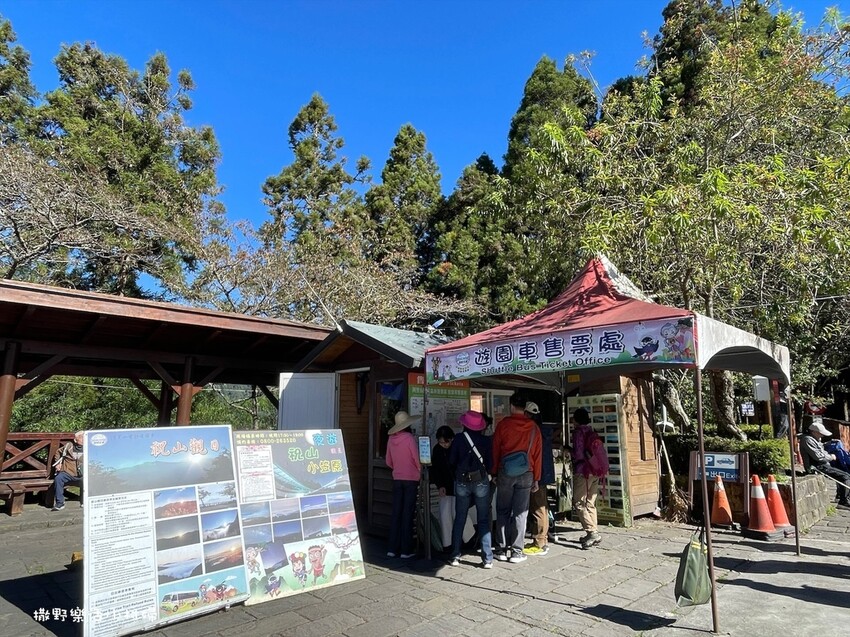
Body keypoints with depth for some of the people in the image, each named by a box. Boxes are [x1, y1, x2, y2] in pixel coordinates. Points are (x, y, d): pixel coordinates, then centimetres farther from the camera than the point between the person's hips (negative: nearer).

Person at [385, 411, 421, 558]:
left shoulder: (391, 439, 1)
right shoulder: (409, 438, -14)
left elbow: (389, 462, 10)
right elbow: (417, 459, -13)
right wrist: (421, 472, 6)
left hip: (397, 479, 4)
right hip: (411, 479, -4)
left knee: (396, 514, 10)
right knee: (408, 514, 2)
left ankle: (393, 549, 13)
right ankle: (405, 550, 6)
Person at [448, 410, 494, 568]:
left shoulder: (458, 439, -5)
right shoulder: (485, 440, -5)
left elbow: (451, 461, -3)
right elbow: (490, 462, -2)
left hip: (461, 482, 1)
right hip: (481, 482, -1)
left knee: (459, 519, 12)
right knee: (484, 520, 6)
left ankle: (455, 556, 15)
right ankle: (487, 559, 6)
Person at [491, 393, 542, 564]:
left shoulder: (503, 424, -2)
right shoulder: (533, 427, 3)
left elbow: (495, 450, 1)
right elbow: (537, 453, 5)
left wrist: (495, 473, 10)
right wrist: (536, 478, 11)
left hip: (505, 472, -1)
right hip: (526, 473, 1)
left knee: (503, 511, 9)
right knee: (520, 513, 5)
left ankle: (503, 549, 11)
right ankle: (516, 551, 7)